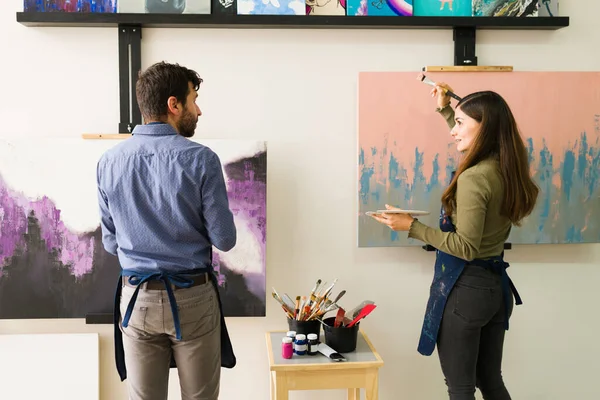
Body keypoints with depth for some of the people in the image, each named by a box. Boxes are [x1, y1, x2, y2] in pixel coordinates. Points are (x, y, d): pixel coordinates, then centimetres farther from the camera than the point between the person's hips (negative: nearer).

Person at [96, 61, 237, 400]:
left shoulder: (109, 162, -2)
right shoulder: (201, 159, -13)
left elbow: (110, 242, 5)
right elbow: (225, 240, -10)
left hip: (137, 298, 3)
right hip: (193, 298, -3)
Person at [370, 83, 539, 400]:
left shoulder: (474, 178, -23)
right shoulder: (506, 168, 3)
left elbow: (466, 247, -22)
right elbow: (471, 141, 26)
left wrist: (412, 226, -18)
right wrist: (445, 109, 26)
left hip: (463, 288, -8)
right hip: (496, 285, 8)